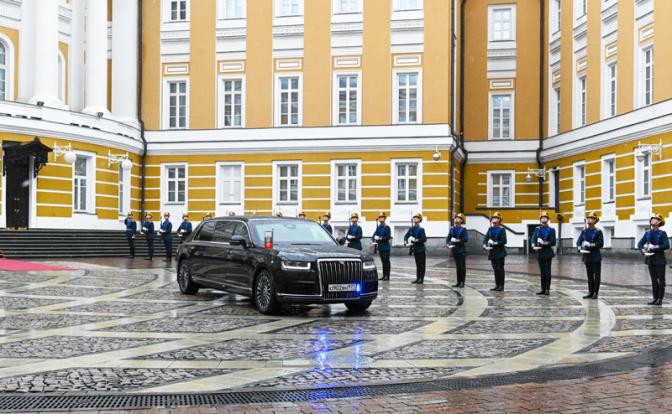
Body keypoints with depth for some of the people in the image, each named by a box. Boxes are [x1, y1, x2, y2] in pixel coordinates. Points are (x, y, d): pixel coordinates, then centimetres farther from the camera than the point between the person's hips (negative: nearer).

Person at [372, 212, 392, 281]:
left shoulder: (387, 227, -5)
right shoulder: (378, 227, 13)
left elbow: (388, 237, -11)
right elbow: (375, 234, 11)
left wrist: (381, 238, -21)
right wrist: (373, 240, -8)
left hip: (386, 247, -6)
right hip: (380, 247, 6)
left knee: (386, 261, -5)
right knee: (383, 261, 9)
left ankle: (387, 276, -3)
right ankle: (384, 275, 14)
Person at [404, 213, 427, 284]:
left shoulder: (421, 229, -9)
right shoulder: (411, 229, 7)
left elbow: (424, 239, -17)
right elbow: (406, 235, 5)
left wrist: (416, 240, -24)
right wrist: (405, 241, -15)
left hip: (420, 249, -5)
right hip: (415, 249, 5)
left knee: (421, 264, 0)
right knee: (417, 264, 12)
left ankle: (421, 279, 3)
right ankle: (418, 278, 16)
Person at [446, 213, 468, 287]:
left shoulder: (463, 229, -4)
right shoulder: (452, 229, 9)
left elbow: (466, 239, -14)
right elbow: (448, 237, 6)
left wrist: (457, 240, -22)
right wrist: (448, 244, -12)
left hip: (461, 250, -5)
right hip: (454, 250, 5)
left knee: (462, 266, -2)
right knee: (457, 266, 10)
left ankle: (462, 282, 1)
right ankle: (458, 282, 15)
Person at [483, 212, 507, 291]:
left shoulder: (501, 229, -7)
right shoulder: (490, 229, 10)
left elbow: (504, 241, -12)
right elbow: (485, 237, 3)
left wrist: (495, 243, -22)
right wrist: (485, 246, -13)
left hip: (500, 252, -6)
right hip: (492, 252, 6)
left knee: (500, 269, -2)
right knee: (495, 269, 11)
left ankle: (501, 286, 1)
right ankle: (497, 285, 17)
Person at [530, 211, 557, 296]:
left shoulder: (551, 230, -1)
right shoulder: (537, 229, 11)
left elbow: (553, 242, -8)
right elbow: (533, 239, 2)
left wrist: (544, 243, -20)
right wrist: (534, 245, -17)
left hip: (548, 253, -4)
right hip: (540, 253, 4)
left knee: (547, 272, -3)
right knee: (542, 272, 9)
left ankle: (547, 289, 2)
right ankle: (543, 289, 12)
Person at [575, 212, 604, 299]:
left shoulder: (598, 232, -5)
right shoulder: (584, 231, 8)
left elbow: (601, 244, -12)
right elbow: (578, 241, 4)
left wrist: (590, 245, -21)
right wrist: (580, 247, -16)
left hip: (596, 257, -5)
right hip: (587, 256, 5)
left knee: (596, 275, 0)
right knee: (589, 276, 9)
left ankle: (595, 293, 3)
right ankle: (590, 292, 14)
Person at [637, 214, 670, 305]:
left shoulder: (662, 233, -5)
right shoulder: (647, 233, 9)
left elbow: (667, 246, -15)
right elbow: (640, 244, 6)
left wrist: (654, 248, -20)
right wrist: (644, 251, -13)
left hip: (660, 260, -5)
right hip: (651, 260, 5)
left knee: (661, 280, 0)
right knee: (654, 280, 9)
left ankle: (660, 299, 3)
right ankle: (655, 298, 14)